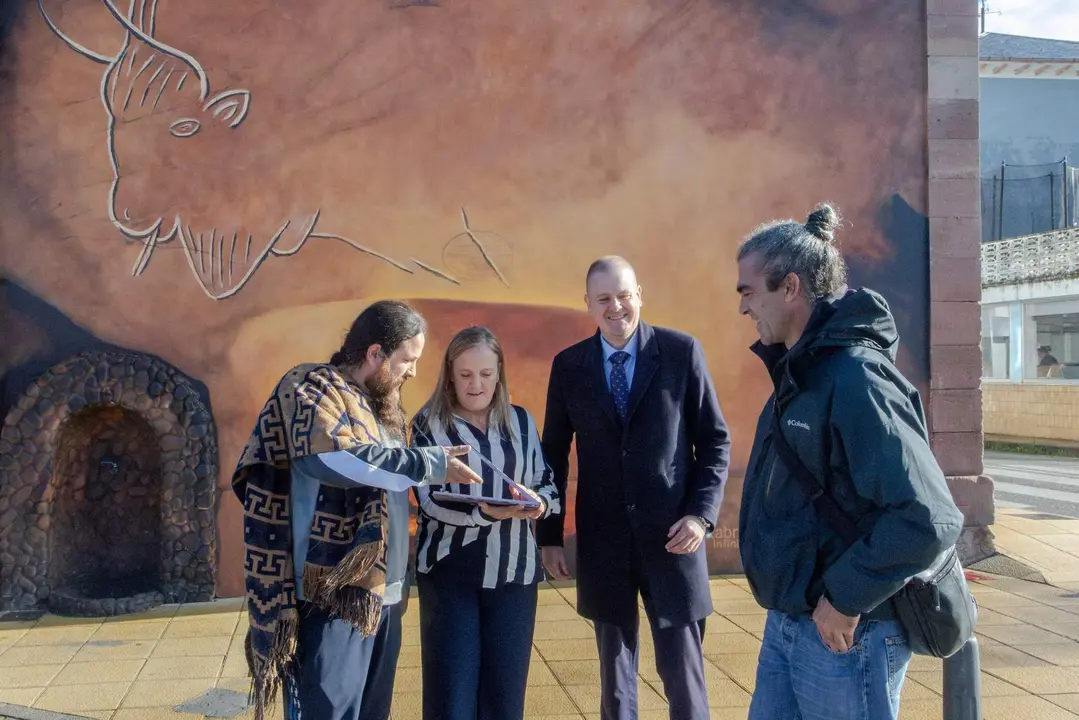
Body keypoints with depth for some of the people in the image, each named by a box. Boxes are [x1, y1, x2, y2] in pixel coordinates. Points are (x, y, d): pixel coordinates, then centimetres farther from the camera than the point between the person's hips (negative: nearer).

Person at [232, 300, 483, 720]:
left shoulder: (381, 405, 17)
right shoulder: (314, 390, -9)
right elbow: (330, 458, -28)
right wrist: (428, 464, -23)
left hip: (381, 594, 8)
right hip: (331, 598, -8)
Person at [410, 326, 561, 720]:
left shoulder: (520, 420, 9)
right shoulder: (429, 423, -2)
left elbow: (548, 483, 10)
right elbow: (429, 500, -11)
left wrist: (538, 503, -14)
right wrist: (487, 511, -27)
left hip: (513, 569, 3)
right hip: (449, 569, -3)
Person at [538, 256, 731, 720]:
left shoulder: (682, 352, -3)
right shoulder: (568, 365, 2)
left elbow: (715, 441, 1)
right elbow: (555, 454, 8)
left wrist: (702, 513, -11)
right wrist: (550, 535, 6)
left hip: (671, 535, -2)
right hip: (602, 540, 2)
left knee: (682, 673, 4)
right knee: (615, 671, 14)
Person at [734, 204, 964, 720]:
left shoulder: (855, 378, -22)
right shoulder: (799, 371, 8)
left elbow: (929, 520, -28)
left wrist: (846, 597, -20)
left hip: (844, 633, -9)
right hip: (787, 622, 9)